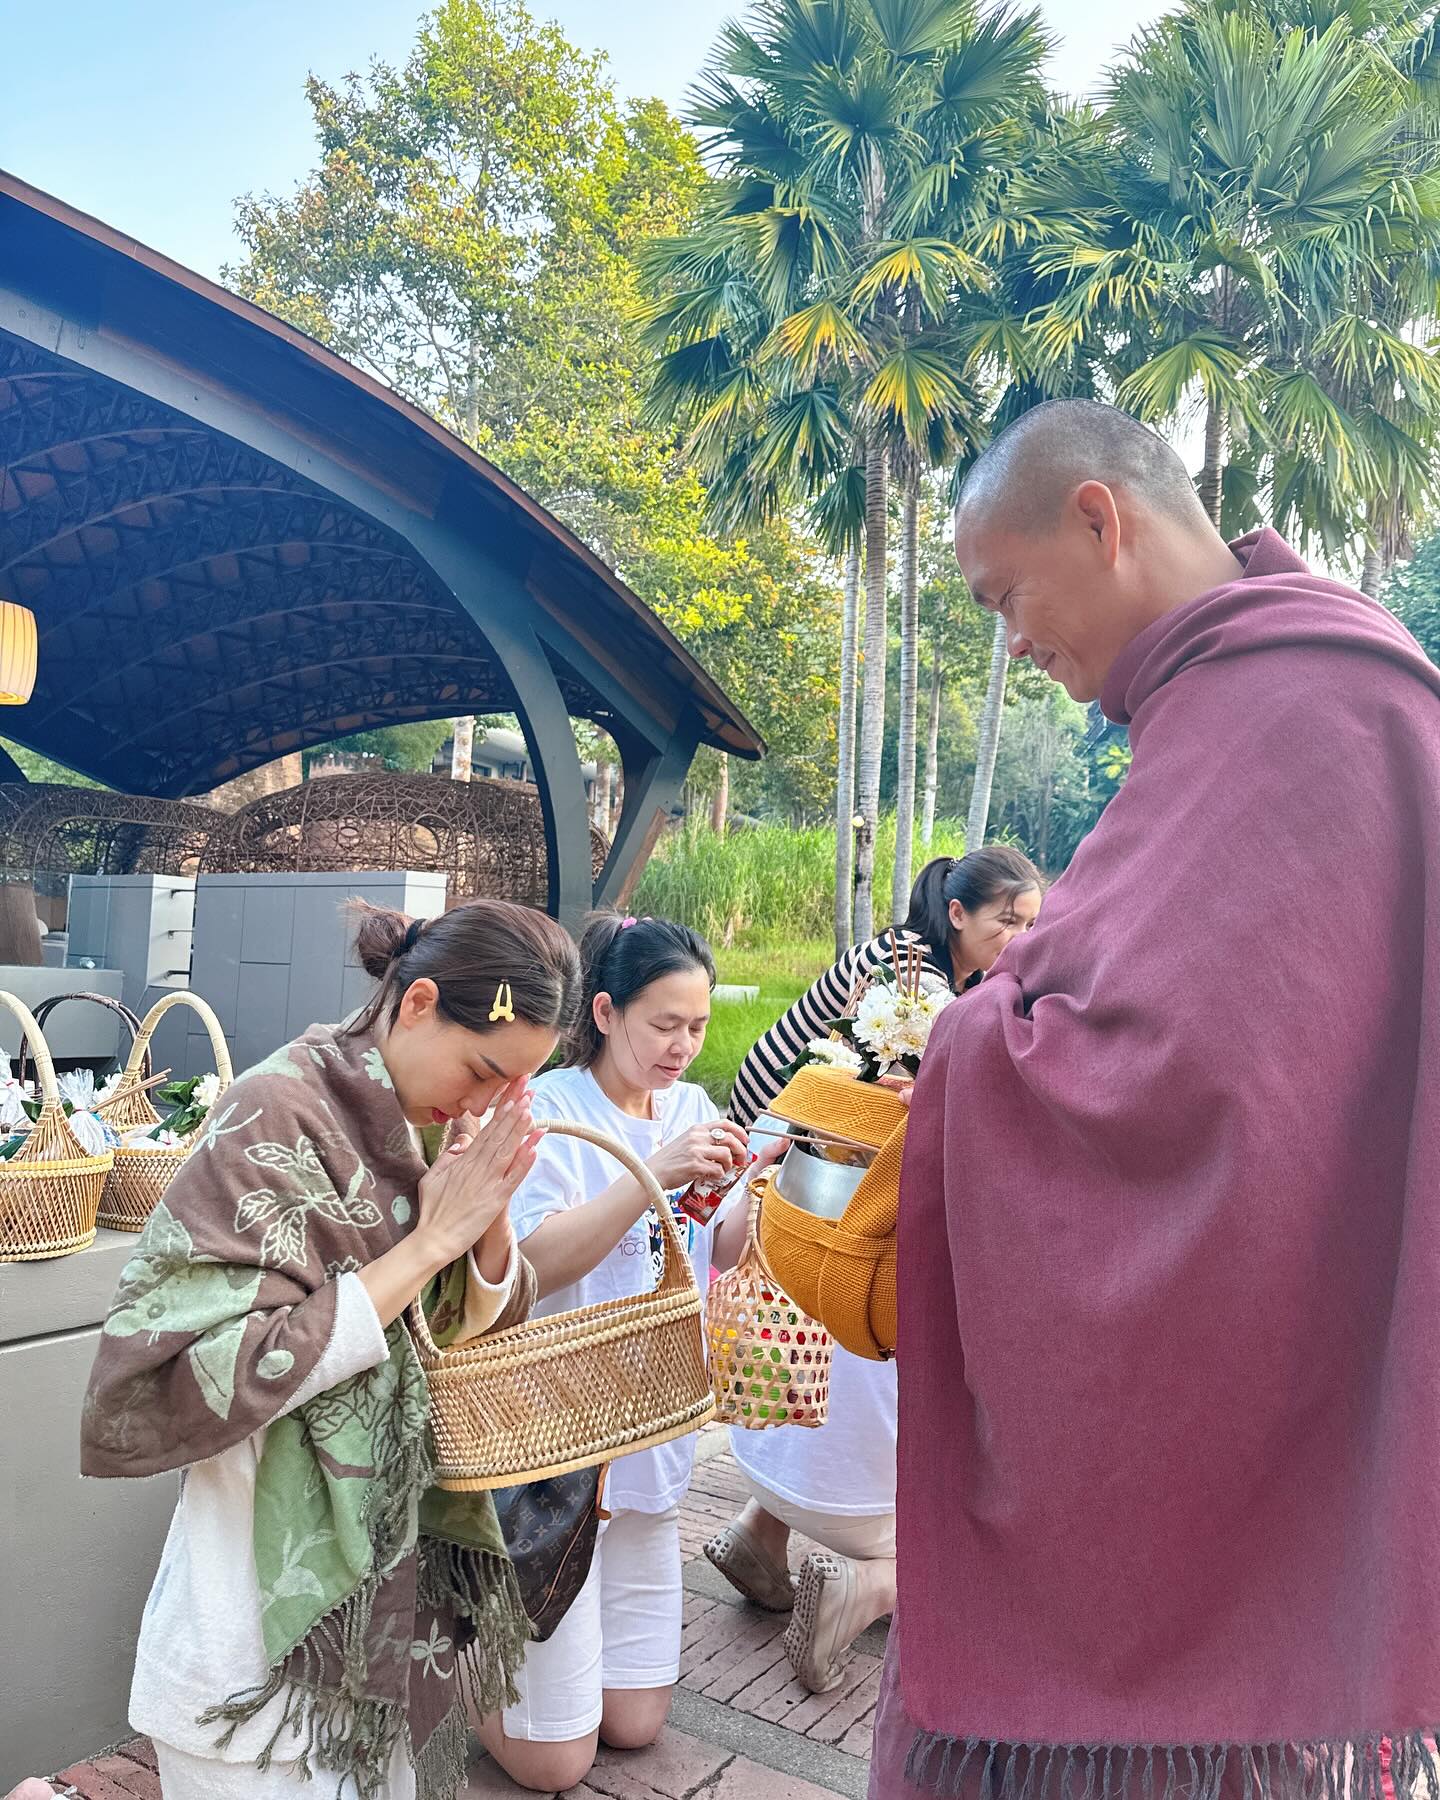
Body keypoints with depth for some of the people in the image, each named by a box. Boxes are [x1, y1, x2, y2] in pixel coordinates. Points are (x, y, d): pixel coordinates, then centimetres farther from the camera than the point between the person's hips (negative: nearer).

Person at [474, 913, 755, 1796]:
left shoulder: (693, 1109, 2)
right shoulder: (549, 1110, -15)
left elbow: (723, 1259, 3)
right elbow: (535, 1262, -25)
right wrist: (655, 1174, -33)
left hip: (653, 1440, 6)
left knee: (635, 1725, 17)